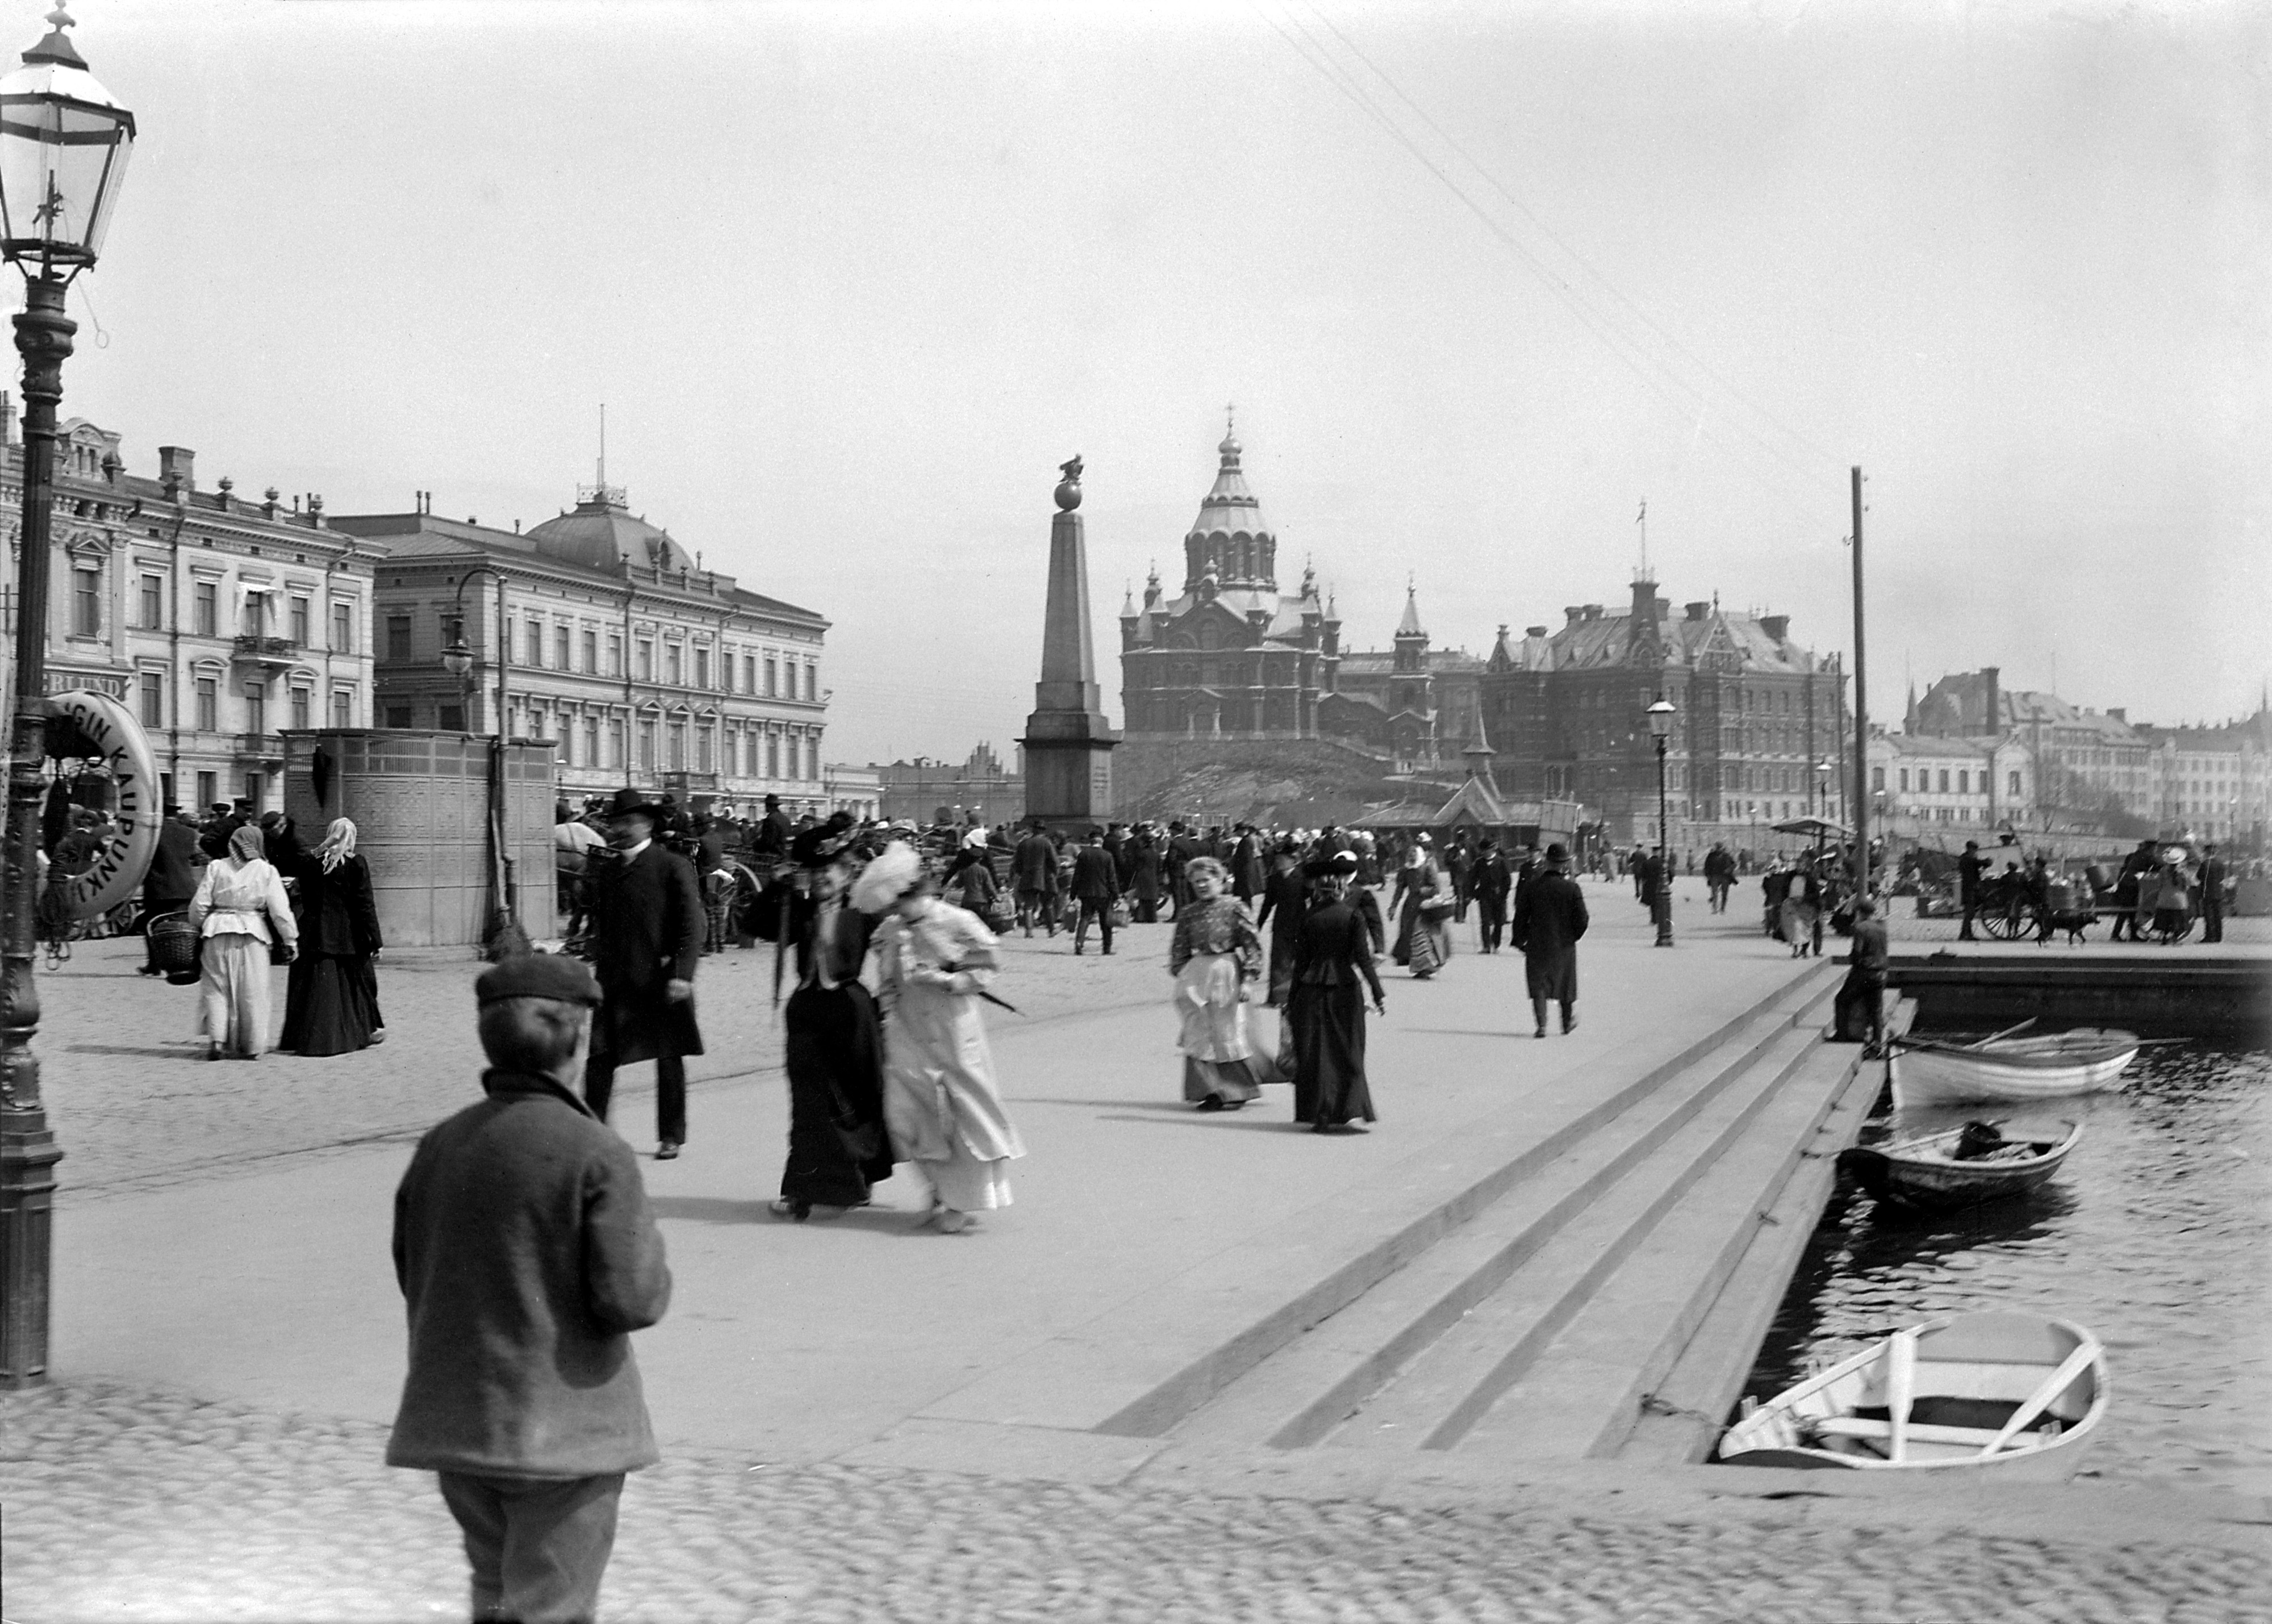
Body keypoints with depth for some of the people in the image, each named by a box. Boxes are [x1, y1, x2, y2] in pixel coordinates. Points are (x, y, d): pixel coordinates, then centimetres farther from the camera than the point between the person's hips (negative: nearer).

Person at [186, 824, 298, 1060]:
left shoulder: (216, 867, 1)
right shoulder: (266, 871, -2)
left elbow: (200, 904, 2)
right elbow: (280, 910, -4)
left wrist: (196, 928, 18)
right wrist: (289, 941, 3)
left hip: (218, 934, 1)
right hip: (253, 935, -1)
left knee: (217, 988, 10)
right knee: (252, 992, 8)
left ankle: (216, 1039, -2)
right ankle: (251, 1047, 13)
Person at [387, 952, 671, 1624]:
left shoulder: (439, 1145, 2)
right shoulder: (596, 1154, -17)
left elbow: (412, 1278, 11)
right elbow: (632, 1299, -19)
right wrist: (653, 1265, 1)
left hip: (453, 1419, 6)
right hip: (563, 1426, -6)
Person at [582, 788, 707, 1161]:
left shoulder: (673, 867, -4)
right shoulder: (604, 871, 13)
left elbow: (693, 925, -7)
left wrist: (682, 974, -15)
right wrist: (600, 969, 11)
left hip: (661, 983, -4)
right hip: (614, 983, 4)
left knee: (669, 1060, 6)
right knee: (600, 1059, -4)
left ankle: (670, 1137, 17)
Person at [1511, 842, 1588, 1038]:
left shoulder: (1532, 887, -6)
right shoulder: (1572, 887, -9)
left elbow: (1521, 917, -2)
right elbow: (1582, 918, -8)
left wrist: (1520, 941, 10)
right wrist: (1574, 935, 11)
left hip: (1537, 946, 0)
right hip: (1564, 946, 1)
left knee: (1538, 985, 4)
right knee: (1565, 984, 17)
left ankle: (1541, 1025, -10)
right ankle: (1568, 1024, 28)